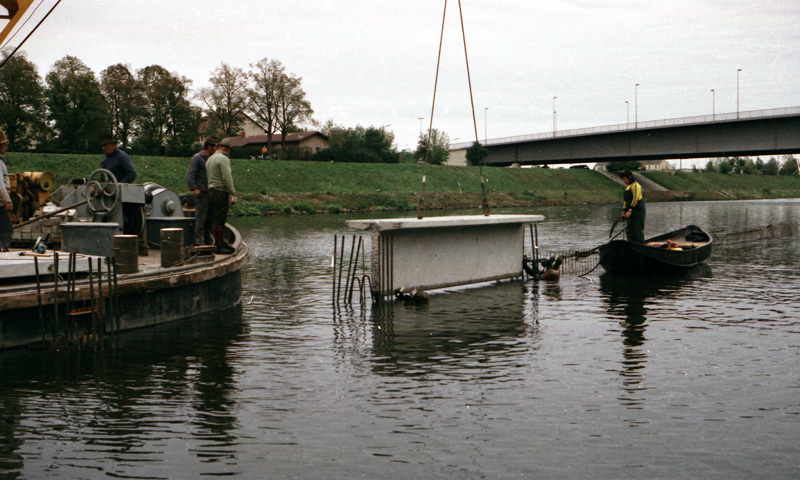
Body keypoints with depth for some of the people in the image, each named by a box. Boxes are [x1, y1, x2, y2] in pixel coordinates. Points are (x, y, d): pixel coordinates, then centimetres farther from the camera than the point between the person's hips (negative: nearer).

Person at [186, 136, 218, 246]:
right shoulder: (197, 158, -4)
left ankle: (208, 241, 15)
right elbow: (190, 175, -11)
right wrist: (194, 189, -21)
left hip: (210, 193, 8)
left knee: (209, 218, 9)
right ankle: (199, 241, -6)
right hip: (201, 193, -8)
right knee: (200, 217, -8)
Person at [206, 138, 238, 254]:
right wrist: (233, 193, -12)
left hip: (211, 191, 10)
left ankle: (222, 242, 19)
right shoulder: (223, 159, -10)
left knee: (219, 219, 14)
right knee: (219, 220, -8)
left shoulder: (210, 159, 20)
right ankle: (218, 245, -8)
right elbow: (227, 178, -17)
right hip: (220, 192, -10)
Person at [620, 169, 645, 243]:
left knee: (638, 230, -9)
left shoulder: (635, 185, -11)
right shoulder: (627, 186, 18)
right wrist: (624, 211, 17)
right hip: (631, 213, 9)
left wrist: (630, 211, -24)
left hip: (637, 213, -9)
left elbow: (635, 199, -18)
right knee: (630, 231, 9)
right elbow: (625, 200, 21)